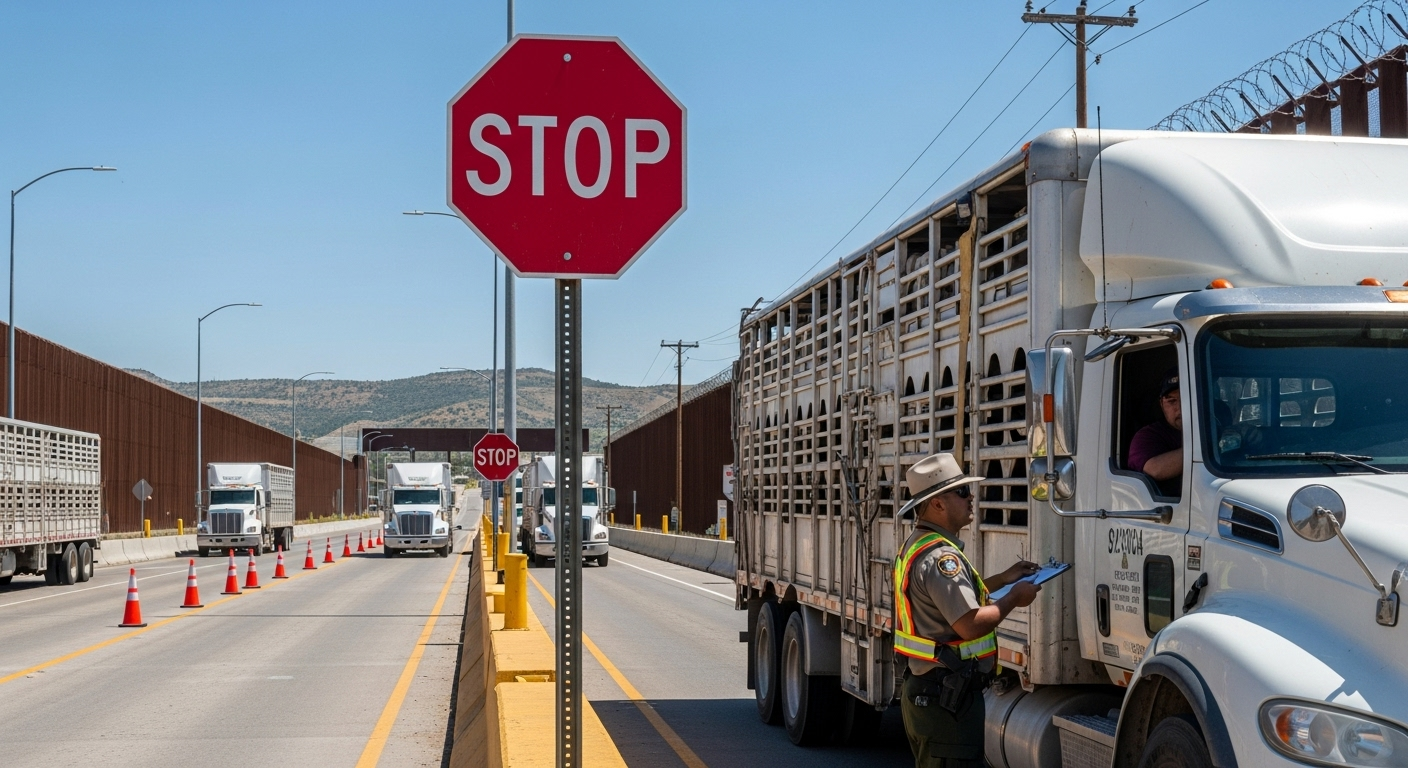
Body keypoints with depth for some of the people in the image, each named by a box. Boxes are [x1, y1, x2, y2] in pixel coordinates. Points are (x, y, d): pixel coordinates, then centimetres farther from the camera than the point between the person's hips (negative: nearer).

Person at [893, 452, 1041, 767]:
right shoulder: (941, 556, -21)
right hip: (947, 697, -11)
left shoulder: (916, 545, 13)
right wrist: (1013, 598, -12)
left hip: (920, 690, 11)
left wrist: (1003, 579, 18)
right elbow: (971, 624, -27)